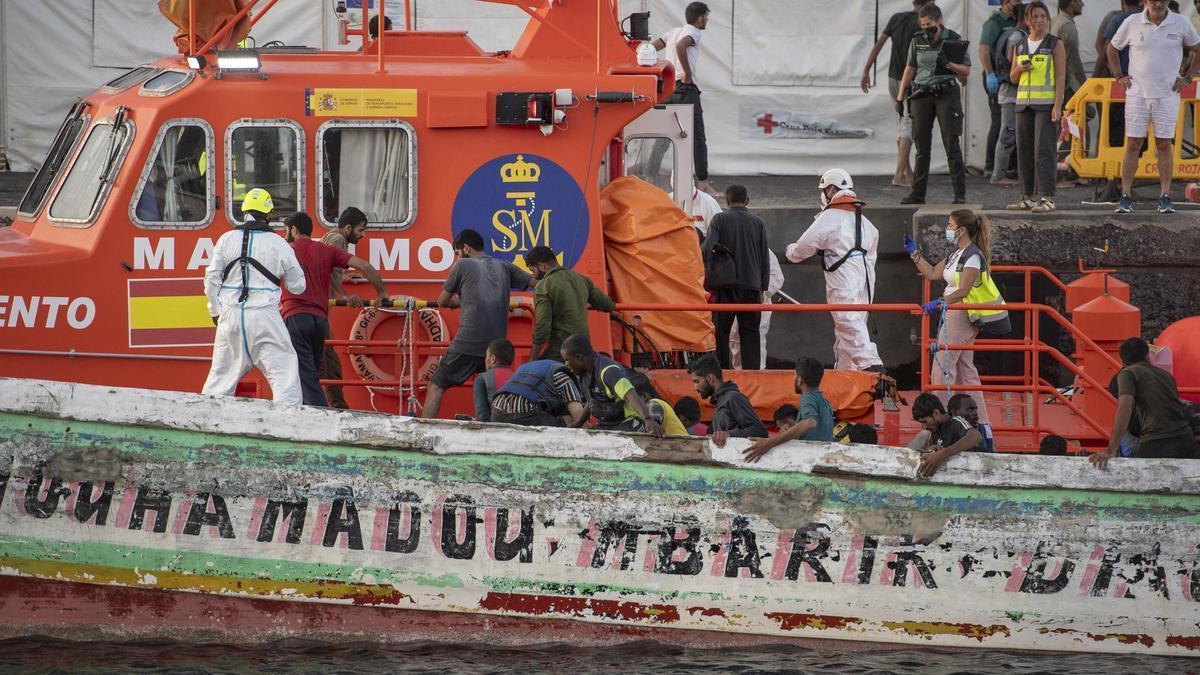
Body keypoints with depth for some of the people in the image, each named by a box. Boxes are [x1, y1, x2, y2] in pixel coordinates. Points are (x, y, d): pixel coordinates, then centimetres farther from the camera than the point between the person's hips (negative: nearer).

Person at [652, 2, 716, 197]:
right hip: (686, 89, -8)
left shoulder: (673, 32, 18)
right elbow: (680, 46, -27)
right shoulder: (693, 33, -6)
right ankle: (703, 182, -5)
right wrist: (688, 74, -19)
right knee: (697, 138, -3)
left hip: (668, 88, 8)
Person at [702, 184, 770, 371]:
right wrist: (763, 288, 15)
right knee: (750, 332, 5)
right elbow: (765, 259, 8)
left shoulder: (720, 219, -2)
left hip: (725, 285, -1)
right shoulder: (757, 223, 5)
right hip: (751, 284, 1)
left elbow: (708, 247, -15)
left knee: (721, 330, 6)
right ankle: (751, 370, -2)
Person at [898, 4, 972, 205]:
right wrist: (900, 95, 12)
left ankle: (960, 194, -6)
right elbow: (910, 69, 16)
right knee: (922, 145, 3)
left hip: (946, 93, -3)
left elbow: (966, 71, 1)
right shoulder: (918, 41, 8)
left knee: (952, 144, -7)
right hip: (921, 95, 3)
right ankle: (918, 194, 9)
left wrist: (948, 64, -16)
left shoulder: (954, 39, -1)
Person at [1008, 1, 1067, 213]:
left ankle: (1047, 198, -13)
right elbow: (1014, 77, 19)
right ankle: (1029, 198, 11)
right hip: (1024, 102, 6)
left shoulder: (1055, 45, -1)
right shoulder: (1020, 46, 14)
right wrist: (1020, 68, -5)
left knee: (1044, 150, -11)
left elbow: (1061, 77, -6)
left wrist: (1057, 106, -15)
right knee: (1025, 150, 5)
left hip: (1047, 103, -6)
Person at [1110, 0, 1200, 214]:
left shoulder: (1181, 24, 0)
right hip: (1137, 93, 0)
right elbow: (1112, 48, 15)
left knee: (1164, 144, 1)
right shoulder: (1132, 24, 0)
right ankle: (1125, 197, 0)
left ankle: (1165, 198, 5)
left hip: (1167, 94, 0)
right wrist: (1119, 76, 7)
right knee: (1133, 144, -1)